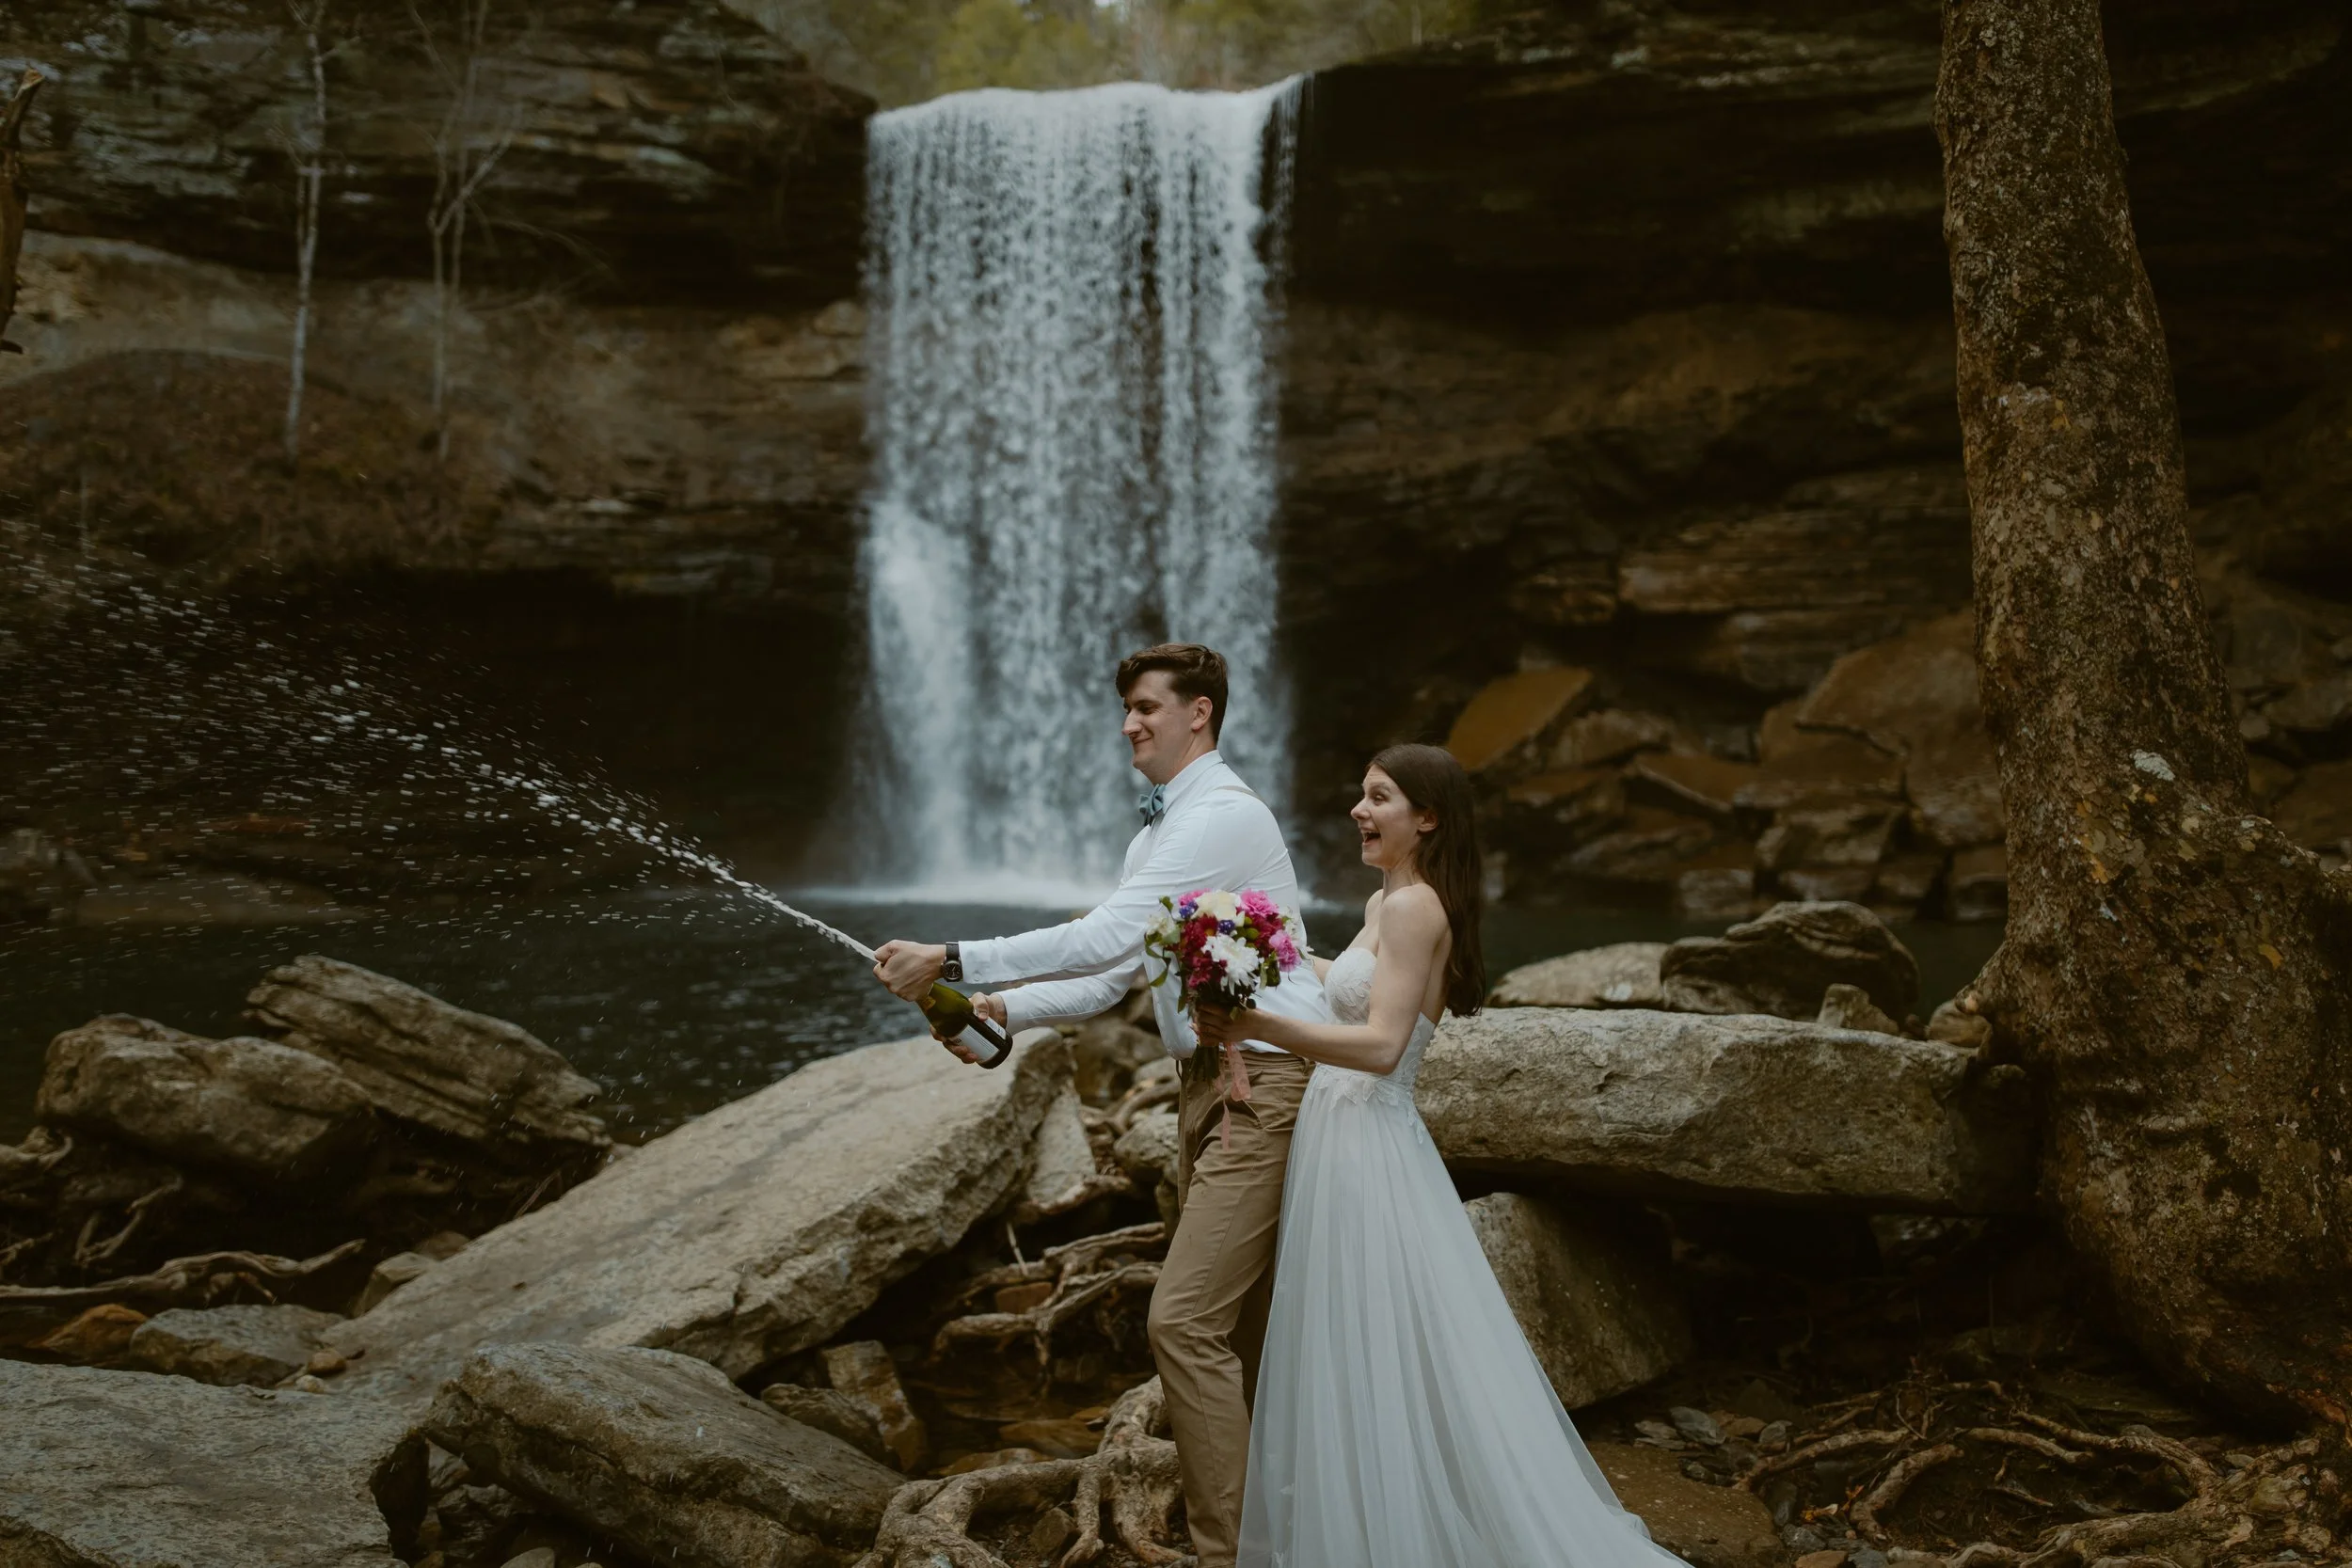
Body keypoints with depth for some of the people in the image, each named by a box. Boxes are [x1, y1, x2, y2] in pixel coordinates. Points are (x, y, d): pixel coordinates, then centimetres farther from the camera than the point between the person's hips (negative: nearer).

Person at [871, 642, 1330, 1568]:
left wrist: (951, 961, -23)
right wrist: (1000, 1011, 0)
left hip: (1267, 1083, -10)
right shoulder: (1157, 834, 18)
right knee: (1242, 1331, 14)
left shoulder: (1223, 816, -15)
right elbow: (1112, 977, 15)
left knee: (1185, 1321, -14)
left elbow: (1105, 939, -24)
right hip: (1213, 1085, 10)